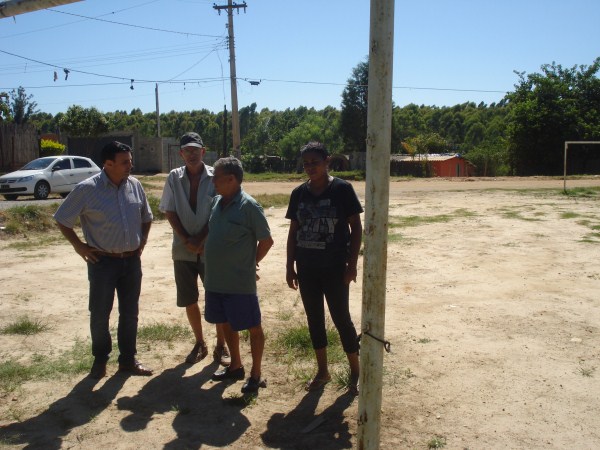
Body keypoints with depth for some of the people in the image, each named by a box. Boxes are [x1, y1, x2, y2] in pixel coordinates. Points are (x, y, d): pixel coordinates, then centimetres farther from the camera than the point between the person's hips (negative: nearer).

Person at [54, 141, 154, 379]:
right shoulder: (87, 189, -12)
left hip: (132, 260, 4)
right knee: (100, 313, 7)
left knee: (130, 312, 12)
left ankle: (128, 359, 27)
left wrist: (142, 241, 7)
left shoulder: (135, 185, 1)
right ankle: (100, 360, 27)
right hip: (103, 261, -4)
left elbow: (146, 217, 16)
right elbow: (62, 220, -3)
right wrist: (79, 246, -5)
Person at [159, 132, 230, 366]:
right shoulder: (174, 177, 1)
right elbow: (169, 212, 0)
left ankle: (220, 346, 19)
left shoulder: (215, 177, -6)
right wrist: (186, 240, -10)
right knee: (189, 300, 11)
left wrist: (200, 239, -14)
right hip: (183, 249, 3)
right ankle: (199, 343, 29)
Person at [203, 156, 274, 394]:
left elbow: (266, 241, -10)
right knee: (227, 324, 20)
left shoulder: (249, 206, -15)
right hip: (215, 280, 8)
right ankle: (235, 366, 38)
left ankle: (255, 375, 19)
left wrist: (249, 263, -2)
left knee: (253, 327, 6)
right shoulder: (216, 202, 6)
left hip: (240, 283, -8)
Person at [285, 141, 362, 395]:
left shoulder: (342, 189, -9)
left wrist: (352, 264, -11)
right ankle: (322, 371, 29)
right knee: (314, 319, 13)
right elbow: (293, 231, 9)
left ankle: (355, 372, 22)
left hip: (335, 268, -5)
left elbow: (356, 227, -7)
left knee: (341, 319, 3)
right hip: (307, 268, 5)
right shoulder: (299, 193, 4)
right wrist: (290, 267, 7)